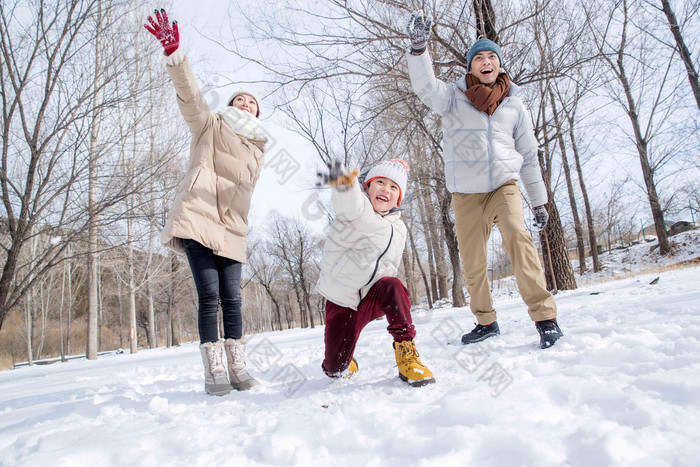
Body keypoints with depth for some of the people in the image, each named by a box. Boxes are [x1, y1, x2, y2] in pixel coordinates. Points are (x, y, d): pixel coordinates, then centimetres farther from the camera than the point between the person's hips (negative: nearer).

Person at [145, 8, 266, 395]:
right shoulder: (210, 126, 12)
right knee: (209, 296, -11)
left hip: (231, 230, 4)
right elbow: (189, 94, -6)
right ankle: (213, 372, -6)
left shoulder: (257, 149, 23)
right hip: (197, 219, -4)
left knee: (232, 300, -1)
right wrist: (173, 52, -20)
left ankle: (237, 368, 7)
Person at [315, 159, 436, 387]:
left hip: (373, 298, 2)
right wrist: (345, 184, -59)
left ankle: (406, 355, -22)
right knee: (335, 369, -4)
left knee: (392, 286, -33)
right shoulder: (357, 205, -9)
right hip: (342, 301, -2)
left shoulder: (398, 229, 6)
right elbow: (351, 206, -36)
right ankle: (346, 364, 34)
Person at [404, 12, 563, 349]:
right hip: (465, 192, 0)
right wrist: (418, 48, -31)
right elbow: (426, 88, -15)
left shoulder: (514, 105, 12)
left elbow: (529, 155, 15)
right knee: (471, 264, 4)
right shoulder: (454, 97, 7)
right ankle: (486, 321, 24)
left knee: (517, 237, -26)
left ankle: (545, 317, -21)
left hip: (504, 185, 0)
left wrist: (539, 200, 13)